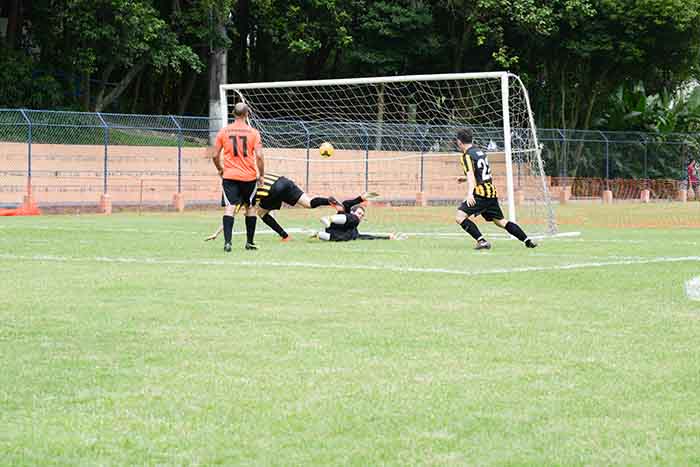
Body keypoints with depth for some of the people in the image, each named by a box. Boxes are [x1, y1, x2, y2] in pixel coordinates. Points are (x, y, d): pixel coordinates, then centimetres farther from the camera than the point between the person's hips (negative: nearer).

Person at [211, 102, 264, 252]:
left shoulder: (223, 131, 1)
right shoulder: (253, 132, -3)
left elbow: (215, 155, 3)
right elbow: (259, 156, -9)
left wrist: (220, 169, 20)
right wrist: (261, 175, 4)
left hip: (229, 176, 0)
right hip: (249, 177, 0)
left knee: (229, 208, -7)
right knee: (250, 207, 16)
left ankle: (227, 242, -22)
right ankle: (250, 242, 22)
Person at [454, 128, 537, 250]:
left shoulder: (467, 156, -7)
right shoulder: (480, 152, 19)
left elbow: (470, 174, -23)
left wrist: (470, 193, -35)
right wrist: (465, 178, 44)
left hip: (481, 193, -9)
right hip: (491, 192, 9)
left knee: (460, 217, -12)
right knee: (500, 221, 19)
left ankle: (482, 241, -22)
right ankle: (528, 241, 19)